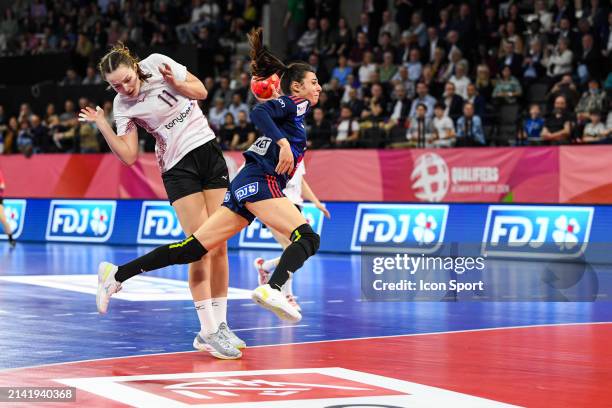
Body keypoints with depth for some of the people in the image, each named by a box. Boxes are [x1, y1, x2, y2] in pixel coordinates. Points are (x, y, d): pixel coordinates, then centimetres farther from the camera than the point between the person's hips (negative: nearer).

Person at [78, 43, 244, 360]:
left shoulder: (157, 63, -5)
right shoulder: (122, 105, -4)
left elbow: (201, 91, 2)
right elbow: (129, 155, -7)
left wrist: (174, 83, -16)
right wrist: (102, 125, -14)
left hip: (209, 151, 2)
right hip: (178, 167, -2)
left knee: (219, 246, 0)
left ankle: (219, 324, 7)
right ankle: (208, 331, -9)